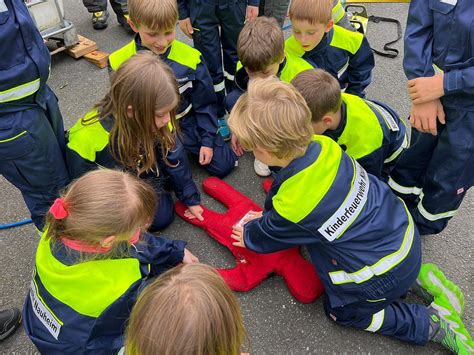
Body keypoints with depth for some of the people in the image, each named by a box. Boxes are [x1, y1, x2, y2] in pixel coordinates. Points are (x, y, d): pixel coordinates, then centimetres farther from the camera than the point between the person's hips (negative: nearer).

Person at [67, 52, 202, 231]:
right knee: (161, 216, -13)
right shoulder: (87, 137, -36)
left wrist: (191, 199, 0)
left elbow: (174, 156, -8)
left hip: (144, 169, 5)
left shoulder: (156, 120, -23)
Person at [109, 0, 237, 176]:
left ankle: (185, 148, 22)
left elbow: (205, 104, -4)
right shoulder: (119, 63, -15)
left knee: (223, 165, -5)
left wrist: (207, 140, -5)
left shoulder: (190, 58, -18)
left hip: (186, 122, 0)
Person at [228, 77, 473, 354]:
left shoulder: (291, 206, -32)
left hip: (385, 274, -6)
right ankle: (417, 275, 21)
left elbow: (269, 237, -6)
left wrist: (248, 237, 14)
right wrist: (268, 217, 16)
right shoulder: (323, 146, -15)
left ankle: (434, 323, 13)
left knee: (342, 310, 19)